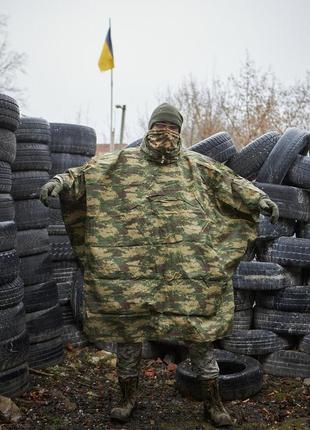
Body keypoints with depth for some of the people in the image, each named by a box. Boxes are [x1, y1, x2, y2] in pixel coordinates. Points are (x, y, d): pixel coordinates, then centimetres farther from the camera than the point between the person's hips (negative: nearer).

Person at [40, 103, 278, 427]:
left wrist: (258, 198, 2)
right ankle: (128, 396, 26)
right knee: (128, 326, 7)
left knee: (198, 325, 2)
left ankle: (212, 400, 18)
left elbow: (229, 182, 12)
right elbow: (87, 172, 1)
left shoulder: (195, 165, 12)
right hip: (130, 265, 0)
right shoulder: (123, 161, 9)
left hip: (187, 266, 0)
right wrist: (61, 181, -16)